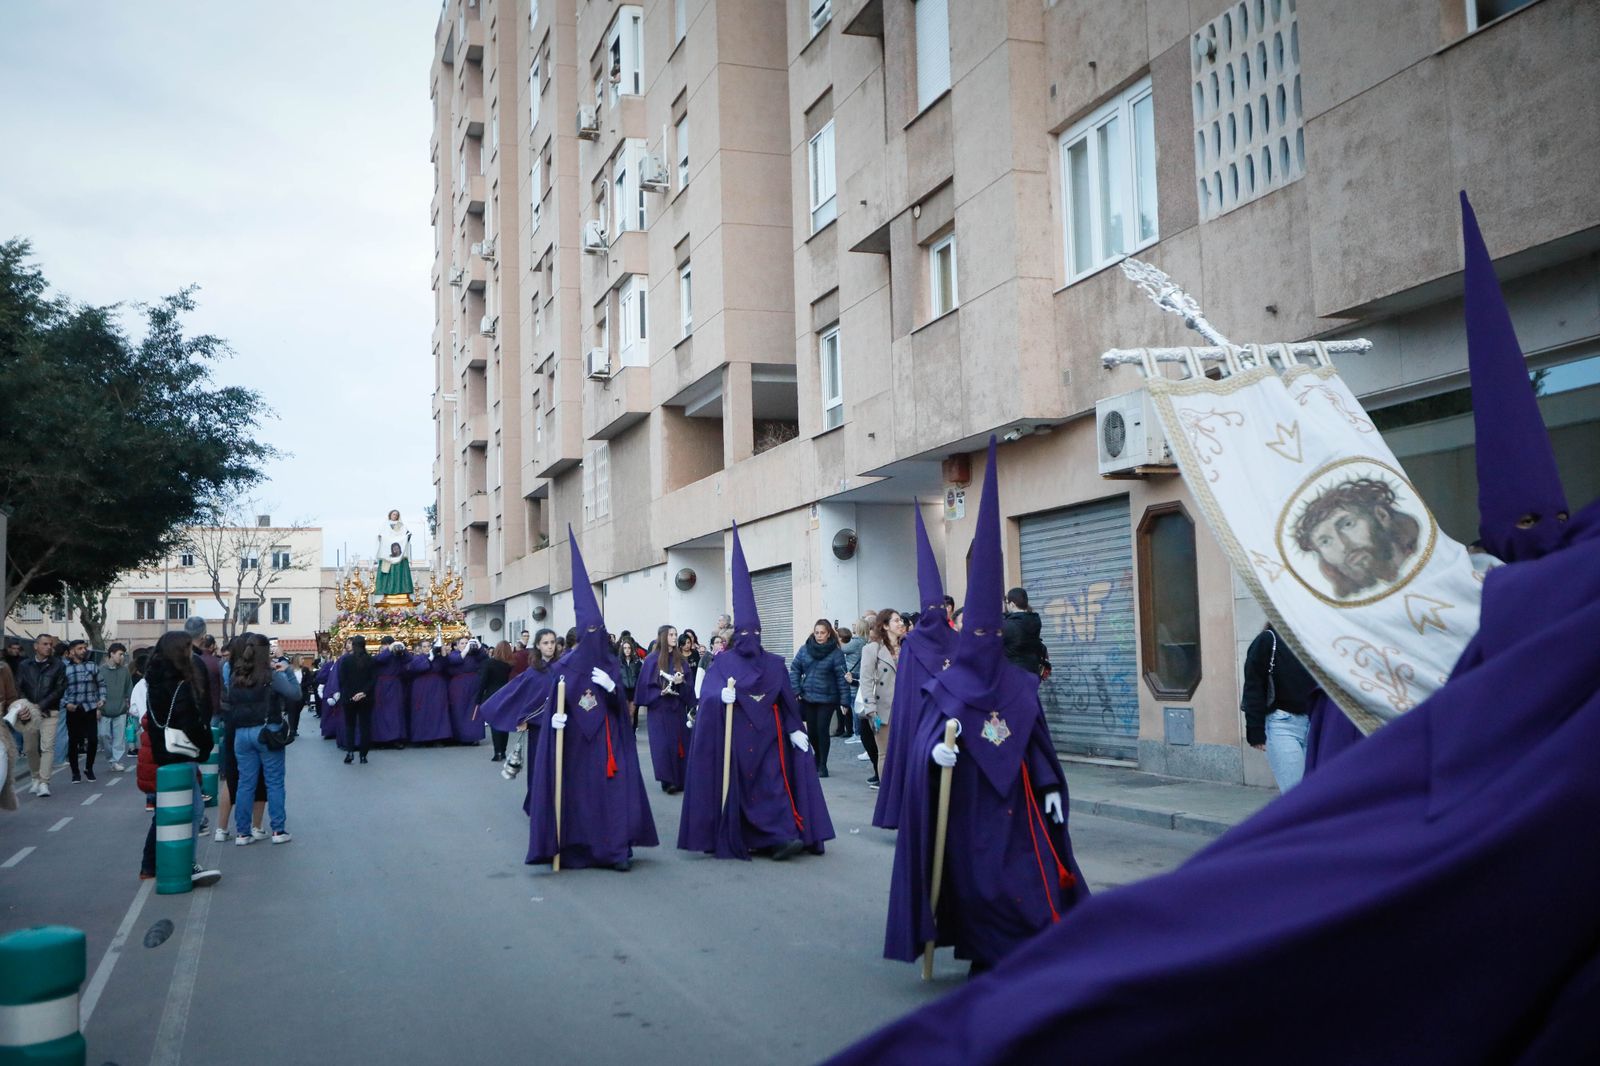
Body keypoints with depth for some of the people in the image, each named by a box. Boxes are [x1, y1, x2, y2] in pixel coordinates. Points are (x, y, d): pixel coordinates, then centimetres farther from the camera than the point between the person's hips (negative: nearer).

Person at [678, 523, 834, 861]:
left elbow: (788, 702, 4)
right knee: (734, 786, 0)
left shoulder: (774, 664, 6)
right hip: (733, 736, -1)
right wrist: (721, 695, -31)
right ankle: (732, 840, 4)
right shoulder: (721, 663, 2)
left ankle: (786, 834, -6)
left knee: (772, 783, -4)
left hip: (768, 735, 1)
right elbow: (707, 694, -9)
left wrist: (796, 730, -5)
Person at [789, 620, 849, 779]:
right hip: (808, 697, 3)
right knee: (811, 730, 10)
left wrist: (844, 700, -14)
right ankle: (818, 755, 38)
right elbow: (795, 669, 5)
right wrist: (796, 691, -5)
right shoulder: (805, 649, 0)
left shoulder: (836, 653, -9)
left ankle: (822, 765, 14)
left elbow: (842, 678, -11)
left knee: (822, 730, -1)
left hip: (827, 699, -3)